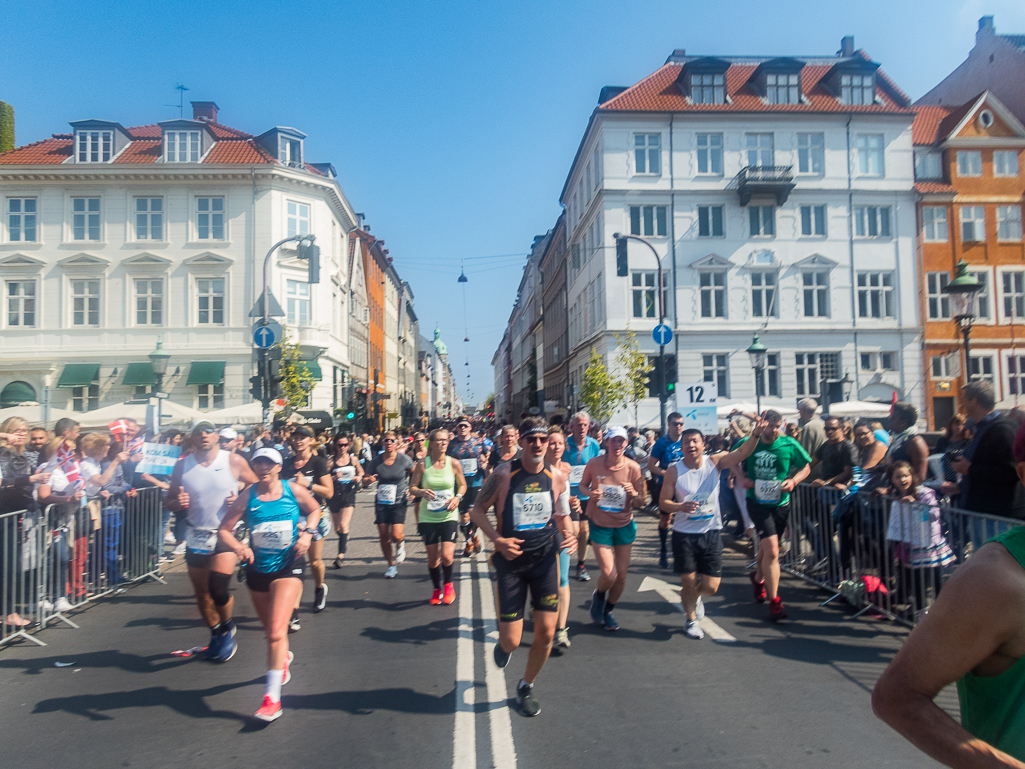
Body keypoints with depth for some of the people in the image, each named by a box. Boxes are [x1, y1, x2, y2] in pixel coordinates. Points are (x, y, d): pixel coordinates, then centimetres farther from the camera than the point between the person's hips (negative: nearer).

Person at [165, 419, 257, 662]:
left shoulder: (234, 461, -5)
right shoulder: (182, 466, 1)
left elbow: (254, 485, 7)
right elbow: (170, 501, 9)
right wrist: (178, 503, -14)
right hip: (196, 536, 4)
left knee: (218, 589, -17)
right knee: (202, 594, 13)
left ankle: (227, 627, 13)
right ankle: (216, 634, 38)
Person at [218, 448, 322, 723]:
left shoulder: (294, 490, -7)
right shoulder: (247, 496, -7)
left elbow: (315, 510, 10)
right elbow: (223, 530, -9)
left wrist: (307, 533, -7)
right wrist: (238, 547, -29)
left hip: (288, 568, -3)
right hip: (258, 569, 3)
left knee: (277, 632, -15)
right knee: (271, 631, 20)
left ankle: (272, 697, -7)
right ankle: (284, 658, 53)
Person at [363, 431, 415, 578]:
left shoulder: (404, 459, -8)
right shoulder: (376, 461, -3)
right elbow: (365, 480, 3)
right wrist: (369, 480, -19)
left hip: (398, 502, -3)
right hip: (382, 502, 3)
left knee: (396, 536, -16)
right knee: (384, 537, 6)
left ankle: (401, 544, 22)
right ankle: (391, 565, 27)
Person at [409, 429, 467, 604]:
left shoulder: (454, 464, -4)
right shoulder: (422, 463, -5)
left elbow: (462, 485, 10)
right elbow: (412, 488, -1)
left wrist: (458, 497, -9)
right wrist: (422, 492, -22)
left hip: (449, 516, -1)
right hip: (428, 517, 1)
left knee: (446, 556, -12)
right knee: (432, 558, 7)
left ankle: (448, 584, 19)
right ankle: (437, 589, 32)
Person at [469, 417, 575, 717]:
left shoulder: (557, 477, -1)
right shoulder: (503, 474, -11)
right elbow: (477, 510, -3)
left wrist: (569, 534, -7)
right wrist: (497, 539, -18)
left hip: (545, 557, 3)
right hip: (511, 559, -2)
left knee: (546, 632, 0)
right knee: (512, 641, -2)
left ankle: (526, 686, 28)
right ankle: (503, 643, 39)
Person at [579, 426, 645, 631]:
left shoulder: (633, 468, -10)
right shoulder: (594, 464, -13)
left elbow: (640, 503, -3)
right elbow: (583, 485, 5)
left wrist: (634, 493, -26)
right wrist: (590, 493, -17)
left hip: (624, 525, 2)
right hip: (600, 524, -2)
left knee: (621, 575, 8)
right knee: (609, 574, -12)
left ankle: (608, 610, 36)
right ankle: (598, 597, 24)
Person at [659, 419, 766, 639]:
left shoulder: (715, 462, -5)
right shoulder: (674, 470, -8)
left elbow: (742, 453, -19)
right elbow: (663, 502, -6)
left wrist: (755, 434, -36)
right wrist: (681, 507, -26)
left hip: (711, 532, 1)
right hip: (684, 534, -1)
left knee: (710, 587, 1)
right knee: (688, 581, 4)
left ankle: (694, 595, 39)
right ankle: (692, 619, 33)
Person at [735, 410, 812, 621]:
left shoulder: (789, 445, -6)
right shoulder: (749, 444, -7)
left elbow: (806, 467, 6)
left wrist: (793, 480, -12)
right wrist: (742, 478, -7)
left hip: (780, 503, 3)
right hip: (757, 502, -3)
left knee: (767, 546, 20)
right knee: (772, 549, -15)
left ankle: (758, 577, 52)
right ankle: (774, 600, -4)